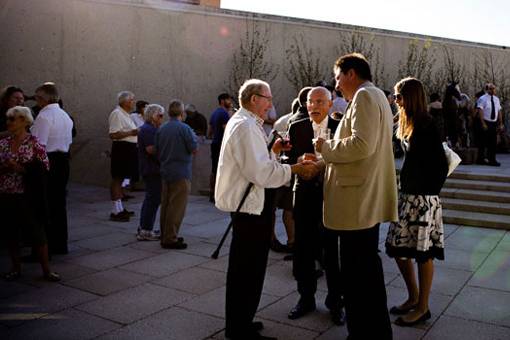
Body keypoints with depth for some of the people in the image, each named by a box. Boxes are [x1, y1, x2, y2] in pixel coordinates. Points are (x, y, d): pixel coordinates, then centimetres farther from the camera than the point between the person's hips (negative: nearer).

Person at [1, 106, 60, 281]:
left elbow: (44, 167, -9)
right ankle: (16, 268, 27)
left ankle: (46, 270, 9)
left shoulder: (34, 143, -5)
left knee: (36, 232, -1)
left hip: (27, 197, -5)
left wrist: (21, 169, -17)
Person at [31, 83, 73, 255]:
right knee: (59, 202, 14)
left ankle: (43, 249, 3)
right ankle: (60, 244, 22)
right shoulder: (65, 116, 13)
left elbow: (39, 144, -18)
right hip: (63, 160, 8)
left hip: (48, 161, -8)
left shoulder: (44, 116, -13)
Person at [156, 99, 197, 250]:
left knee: (166, 205, 14)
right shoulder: (184, 128, -13)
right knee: (177, 207, -2)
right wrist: (193, 136, 5)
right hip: (181, 173, -7)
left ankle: (165, 236, 23)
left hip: (165, 171, 7)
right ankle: (170, 239, -1)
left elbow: (157, 151, 11)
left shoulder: (161, 129, 6)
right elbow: (194, 149, -12)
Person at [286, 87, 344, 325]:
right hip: (305, 196, 2)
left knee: (332, 250, 3)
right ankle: (306, 298, 26)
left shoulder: (340, 128, 1)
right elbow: (291, 160, 3)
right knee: (303, 250, 8)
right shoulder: (296, 128, 7)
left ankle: (335, 301, 21)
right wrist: (301, 161, -18)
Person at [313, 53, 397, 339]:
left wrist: (326, 147, -10)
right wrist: (322, 163, 19)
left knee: (356, 274, -4)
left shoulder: (365, 95, -11)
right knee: (367, 270, 20)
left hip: (358, 201, -11)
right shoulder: (374, 96, 20)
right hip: (367, 200, 11)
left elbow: (363, 145, -24)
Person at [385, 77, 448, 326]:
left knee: (422, 252, 1)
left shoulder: (427, 126, -13)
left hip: (423, 199, -8)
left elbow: (441, 165, -14)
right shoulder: (408, 125, 11)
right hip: (407, 195, 8)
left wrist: (429, 192, -9)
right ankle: (413, 297, 27)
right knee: (398, 248, 11)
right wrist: (405, 190, 8)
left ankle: (422, 307, 15)